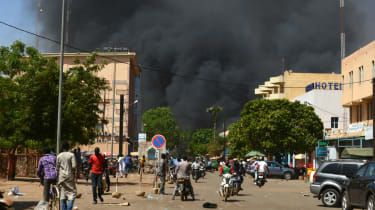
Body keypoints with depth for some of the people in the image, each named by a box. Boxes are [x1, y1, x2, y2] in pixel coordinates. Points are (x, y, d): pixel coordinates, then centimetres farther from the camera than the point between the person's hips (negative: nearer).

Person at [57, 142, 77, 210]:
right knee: (72, 192, 0)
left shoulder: (59, 156, 5)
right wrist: (73, 172, 2)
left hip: (61, 177, 4)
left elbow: (57, 167, 7)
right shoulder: (71, 155, -6)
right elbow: (74, 166, -13)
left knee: (62, 194, 8)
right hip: (69, 176, -4)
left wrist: (58, 177, 15)